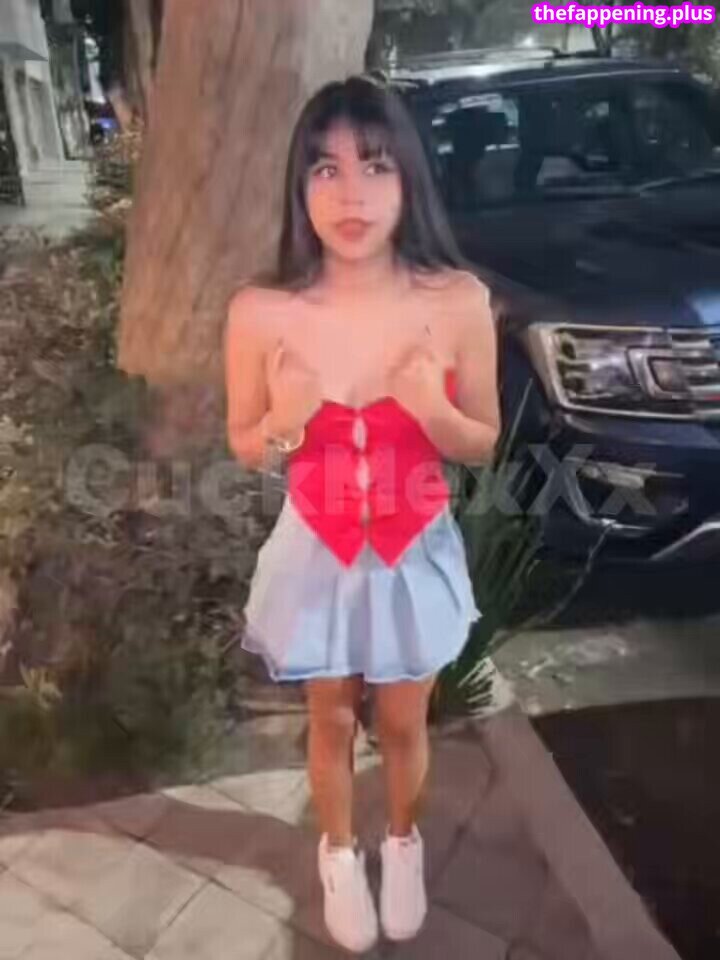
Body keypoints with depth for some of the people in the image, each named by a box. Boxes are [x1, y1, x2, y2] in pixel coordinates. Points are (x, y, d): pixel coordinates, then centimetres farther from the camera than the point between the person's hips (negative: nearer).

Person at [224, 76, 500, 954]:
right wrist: (286, 421, -25)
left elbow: (481, 446, -5)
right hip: (318, 553, 0)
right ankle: (338, 852, 53)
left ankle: (402, 843, 54)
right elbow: (245, 450, -3)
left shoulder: (459, 302, -16)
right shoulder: (261, 312, -17)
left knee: (403, 723, 21)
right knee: (332, 721, 21)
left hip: (416, 552, 1)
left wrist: (431, 409, -26)